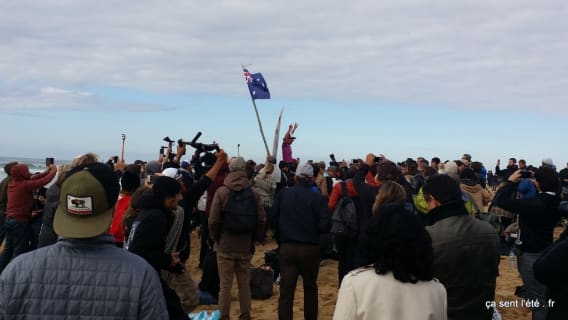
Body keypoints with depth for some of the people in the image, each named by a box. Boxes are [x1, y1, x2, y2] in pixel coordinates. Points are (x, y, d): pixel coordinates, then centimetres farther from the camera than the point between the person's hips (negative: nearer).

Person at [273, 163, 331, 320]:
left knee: (286, 291, 2)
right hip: (310, 249, 0)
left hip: (286, 248, 1)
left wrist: (280, 241, 10)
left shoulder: (282, 195, -4)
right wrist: (313, 229, 8)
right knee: (310, 289, 19)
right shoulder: (317, 197, -10)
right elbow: (325, 225, -14)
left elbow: (274, 220, -3)